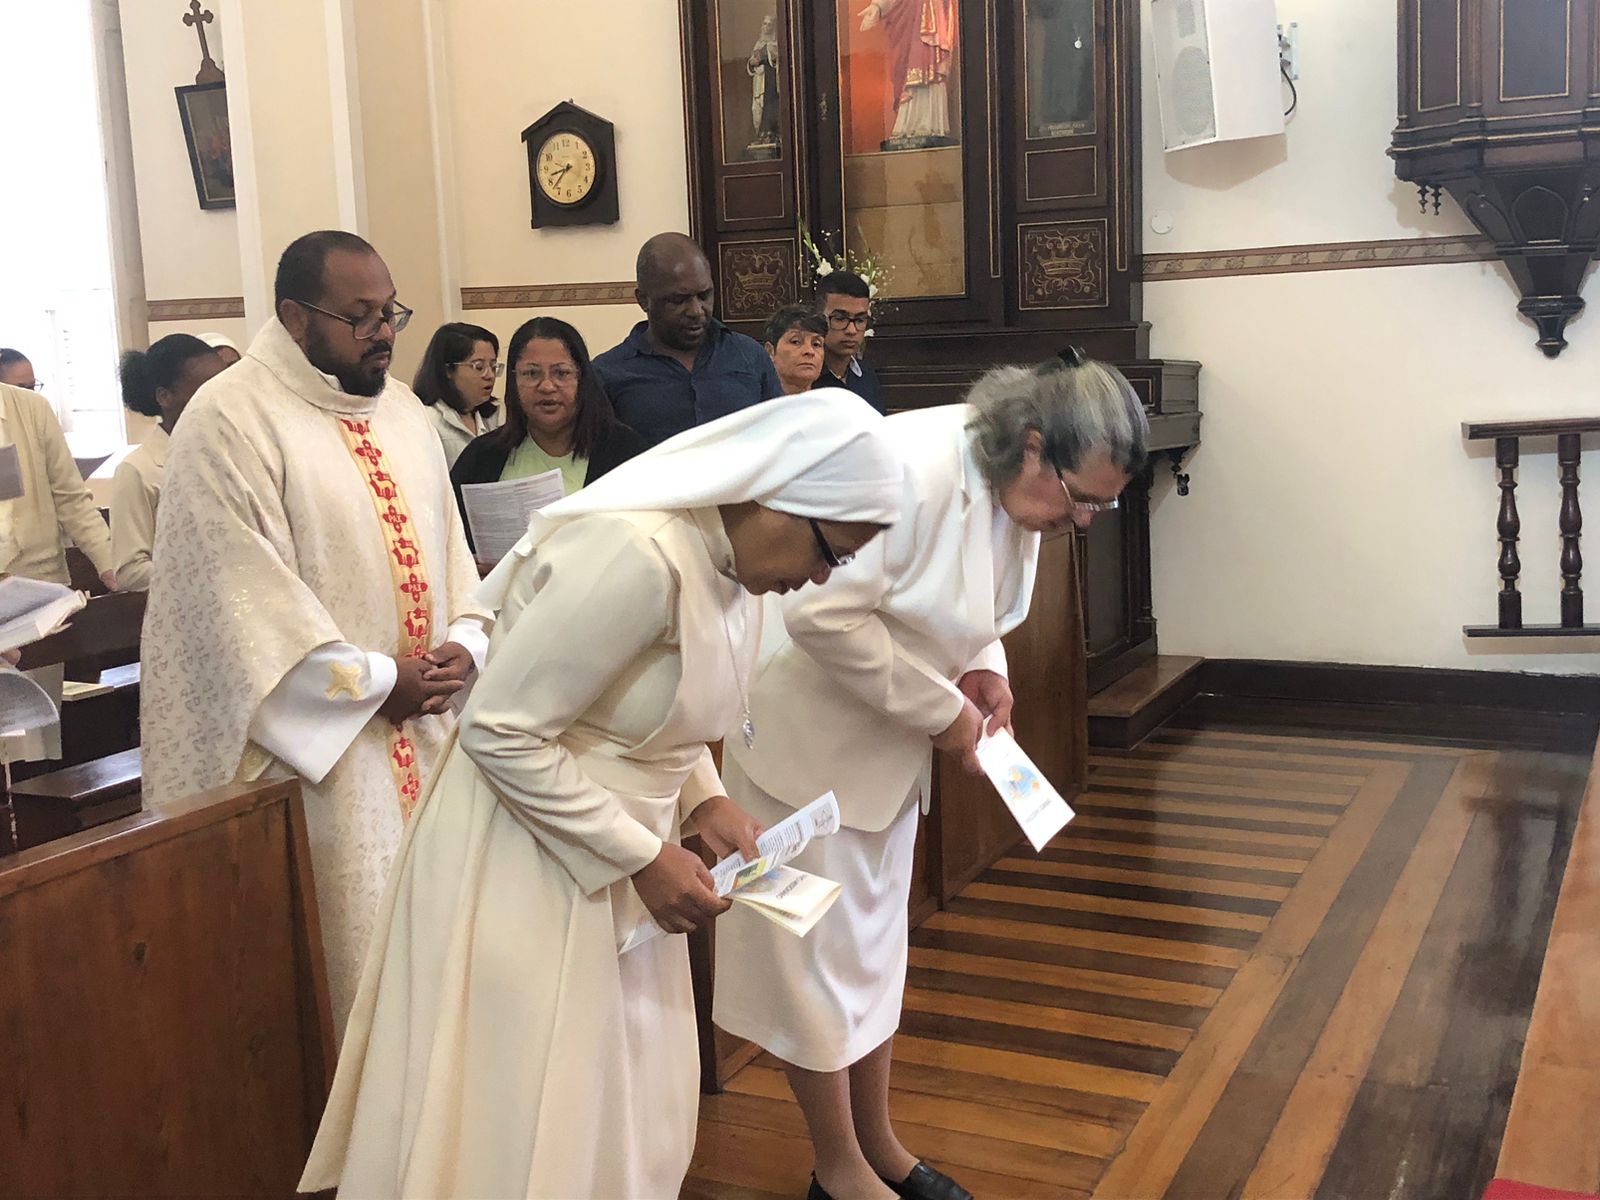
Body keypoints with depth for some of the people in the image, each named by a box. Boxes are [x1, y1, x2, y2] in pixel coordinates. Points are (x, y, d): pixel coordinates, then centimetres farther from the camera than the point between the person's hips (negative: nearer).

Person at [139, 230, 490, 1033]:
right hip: (321, 734, -7)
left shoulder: (401, 408, 11)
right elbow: (243, 593, -16)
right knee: (348, 933, 0)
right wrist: (375, 682, -15)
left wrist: (462, 642, -5)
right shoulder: (230, 422, -12)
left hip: (429, 722, 7)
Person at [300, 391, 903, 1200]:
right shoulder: (638, 554, -28)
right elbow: (500, 731, -25)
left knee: (624, 1107, 17)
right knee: (525, 1120, 5)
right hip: (525, 864, -8)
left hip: (607, 861, 9)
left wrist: (704, 799, -1)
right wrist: (642, 856, -21)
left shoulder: (728, 557, 2)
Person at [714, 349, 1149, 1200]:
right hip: (805, 736, -9)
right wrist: (942, 711, -24)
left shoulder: (1020, 494, -2)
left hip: (885, 745, 9)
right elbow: (823, 616, -34)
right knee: (816, 948, 4)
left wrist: (984, 670, -5)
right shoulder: (910, 467, -31)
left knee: (875, 945, 18)